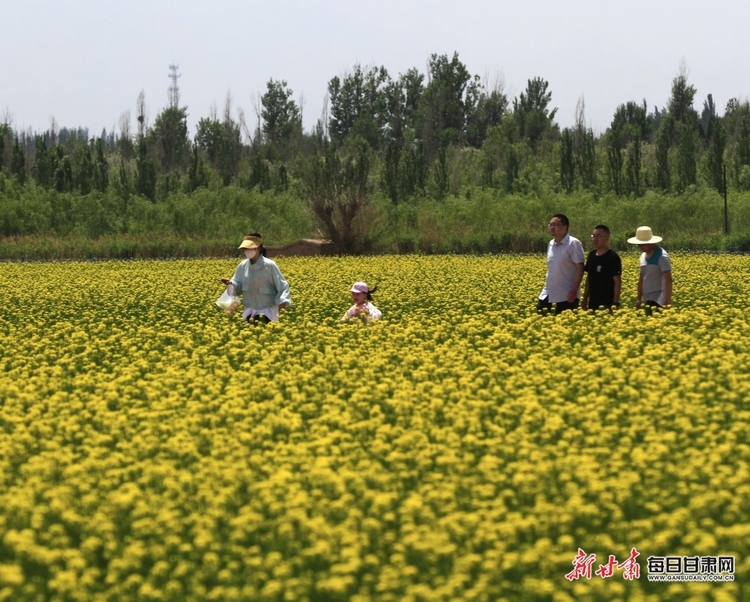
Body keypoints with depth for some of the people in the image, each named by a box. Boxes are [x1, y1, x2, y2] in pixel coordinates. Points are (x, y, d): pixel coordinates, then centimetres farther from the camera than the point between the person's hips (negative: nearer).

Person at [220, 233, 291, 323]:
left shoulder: (269, 265, -14)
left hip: (268, 310, -5)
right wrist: (230, 284, -18)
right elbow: (237, 287, 5)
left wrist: (283, 301, -28)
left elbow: (282, 286, -11)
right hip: (250, 310, 5)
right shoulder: (243, 266, 0)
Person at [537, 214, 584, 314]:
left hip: (566, 295, -7)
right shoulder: (551, 244, 10)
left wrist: (574, 291, -19)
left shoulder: (573, 243, -12)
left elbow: (580, 268, -14)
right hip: (549, 293, 7)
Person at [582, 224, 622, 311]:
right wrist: (585, 299, 14)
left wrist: (615, 304, -16)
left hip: (607, 304, -6)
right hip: (593, 303, 6)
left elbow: (617, 282, -12)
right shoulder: (591, 255, 10)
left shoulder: (613, 258, -10)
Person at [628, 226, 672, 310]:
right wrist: (638, 299, 19)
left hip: (658, 300, -8)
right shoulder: (643, 256, 15)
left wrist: (668, 301, -19)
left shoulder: (661, 256, -10)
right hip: (647, 300, 8)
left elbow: (668, 279, -14)